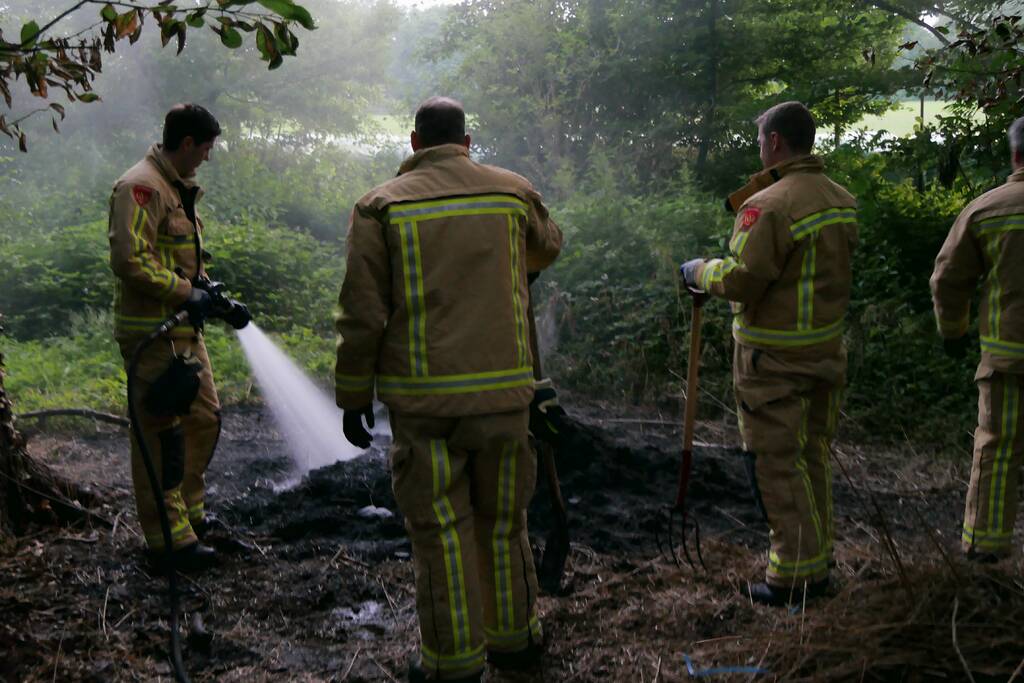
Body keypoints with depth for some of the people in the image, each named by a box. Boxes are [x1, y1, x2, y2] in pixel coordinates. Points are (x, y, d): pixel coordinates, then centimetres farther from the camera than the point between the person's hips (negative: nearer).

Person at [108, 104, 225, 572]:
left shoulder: (178, 189, 18)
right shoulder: (142, 187, -15)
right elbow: (129, 260, -25)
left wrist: (213, 295, 12)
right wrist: (186, 293, -19)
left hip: (184, 329, 10)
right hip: (152, 334, -10)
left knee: (204, 417, 17)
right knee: (161, 433, -4)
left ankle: (188, 510, 31)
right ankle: (169, 537, 5)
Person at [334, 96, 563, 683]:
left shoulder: (381, 206, -1)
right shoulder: (513, 190, 5)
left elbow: (362, 315, -4)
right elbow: (548, 248, 26)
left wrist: (355, 396, 5)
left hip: (424, 397, -2)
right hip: (504, 391, 2)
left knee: (441, 528, 8)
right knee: (503, 519, 17)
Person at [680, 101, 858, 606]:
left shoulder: (770, 206, -19)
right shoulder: (842, 201, 8)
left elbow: (740, 280, -23)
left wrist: (699, 271, -3)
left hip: (773, 356, -8)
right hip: (827, 348, 8)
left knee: (776, 460, 1)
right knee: (813, 455, 17)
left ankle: (794, 572, 8)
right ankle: (817, 564, 28)